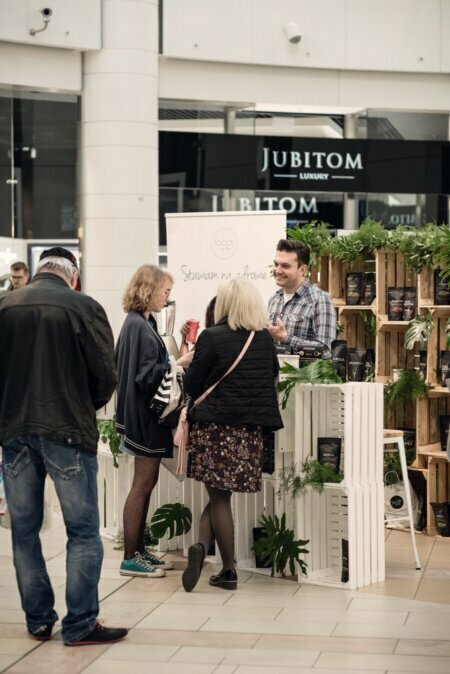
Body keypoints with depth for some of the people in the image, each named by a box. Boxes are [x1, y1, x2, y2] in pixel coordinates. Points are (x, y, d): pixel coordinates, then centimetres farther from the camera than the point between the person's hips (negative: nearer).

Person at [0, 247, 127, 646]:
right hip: (67, 430, -4)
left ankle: (39, 621, 20)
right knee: (83, 531, 5)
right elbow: (105, 374, -8)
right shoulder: (84, 307, -8)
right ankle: (80, 624, 6)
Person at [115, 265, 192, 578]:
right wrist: (179, 363, -18)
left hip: (146, 414, 10)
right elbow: (146, 376, -22)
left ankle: (138, 550, 23)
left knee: (146, 482, 15)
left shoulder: (140, 323, 11)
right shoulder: (140, 327, -19)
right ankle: (130, 558, 4)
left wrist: (175, 361, 7)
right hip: (146, 414, -10)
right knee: (143, 484, -3)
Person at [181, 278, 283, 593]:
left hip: (215, 426, -3)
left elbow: (192, 386, -6)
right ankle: (203, 546, 0)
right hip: (251, 429, 3)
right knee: (221, 495, 13)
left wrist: (190, 361, 12)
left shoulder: (211, 338, -11)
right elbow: (273, 374, 18)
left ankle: (229, 572, 2)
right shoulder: (266, 339, 2)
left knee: (219, 496, 7)